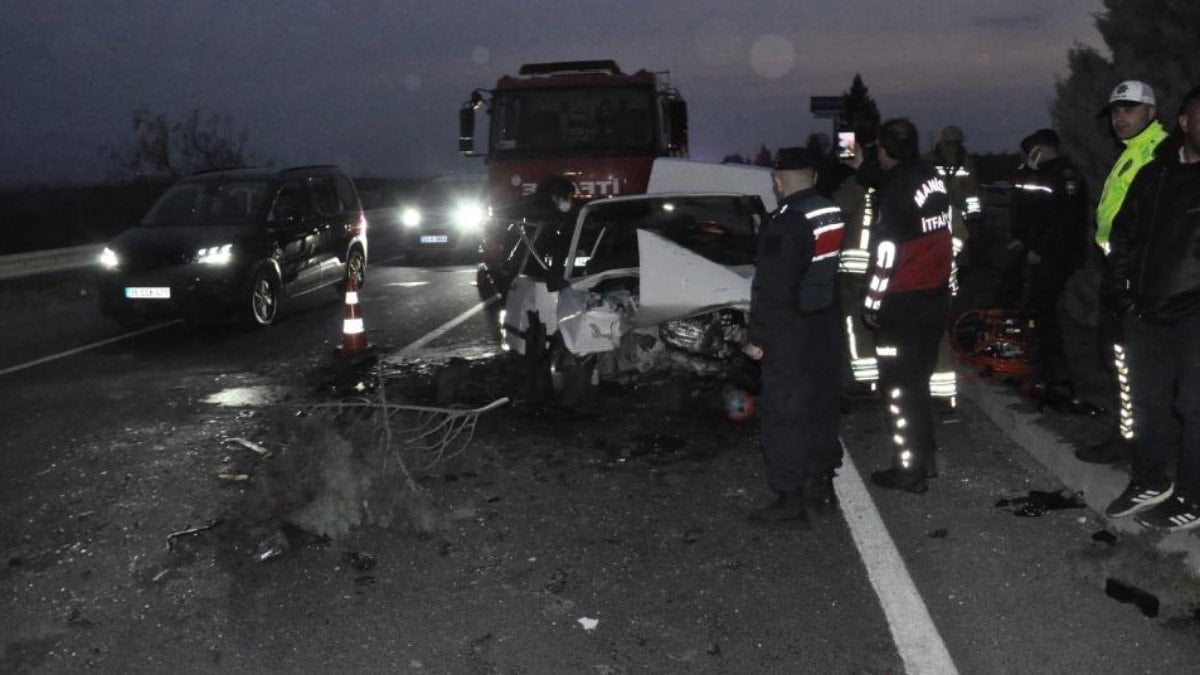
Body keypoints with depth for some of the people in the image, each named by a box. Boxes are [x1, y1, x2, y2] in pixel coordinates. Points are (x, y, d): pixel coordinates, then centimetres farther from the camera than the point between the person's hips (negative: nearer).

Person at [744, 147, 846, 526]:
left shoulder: (784, 225, -20)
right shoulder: (834, 215, 5)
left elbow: (771, 290, -21)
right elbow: (839, 273, 12)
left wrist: (757, 337, -13)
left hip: (792, 337, -8)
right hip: (827, 330, 9)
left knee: (784, 415, -1)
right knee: (821, 406, 18)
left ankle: (790, 501, 4)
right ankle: (823, 484, 29)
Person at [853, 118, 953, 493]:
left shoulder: (896, 189, -18)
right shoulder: (933, 178, 6)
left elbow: (887, 253, -19)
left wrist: (873, 304, -12)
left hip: (904, 305, -8)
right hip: (937, 298, 8)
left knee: (898, 388, 2)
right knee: (918, 381, 20)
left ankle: (909, 470, 8)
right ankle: (924, 457, 30)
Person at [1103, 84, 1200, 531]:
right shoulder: (1154, 175, 11)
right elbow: (1124, 234, 17)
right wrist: (1123, 290, 7)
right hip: (1146, 313, 5)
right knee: (1148, 403, 15)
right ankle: (1149, 483, 31)